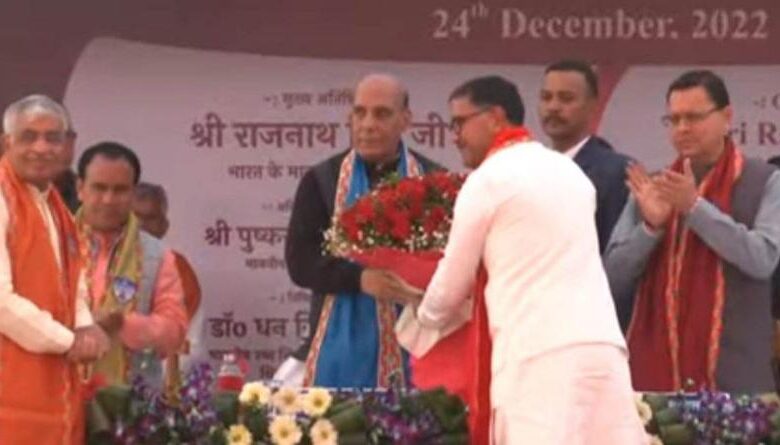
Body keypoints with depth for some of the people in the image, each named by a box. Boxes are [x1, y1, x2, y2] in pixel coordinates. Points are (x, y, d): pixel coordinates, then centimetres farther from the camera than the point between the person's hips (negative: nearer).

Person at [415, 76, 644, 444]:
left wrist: (424, 321, 28)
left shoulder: (488, 179, 1)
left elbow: (453, 284, 8)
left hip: (539, 354, -7)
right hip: (601, 345, 7)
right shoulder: (570, 172, 22)